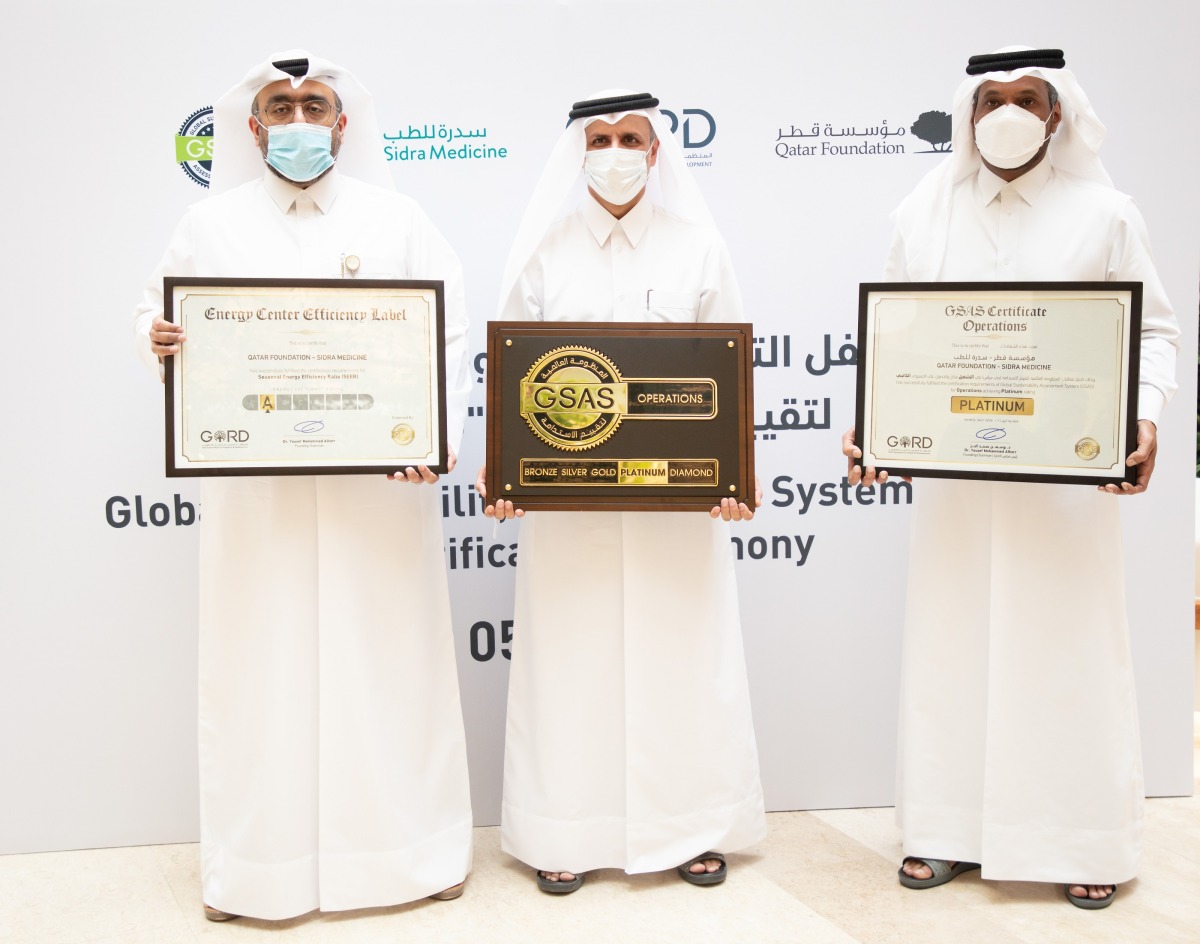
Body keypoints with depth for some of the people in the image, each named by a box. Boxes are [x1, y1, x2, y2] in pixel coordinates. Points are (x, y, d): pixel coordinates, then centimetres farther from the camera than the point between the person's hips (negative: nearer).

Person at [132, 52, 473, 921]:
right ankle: (256, 864, 17)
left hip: (378, 487, 0)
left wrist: (436, 435, -14)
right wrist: (157, 340, -12)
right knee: (260, 664, 4)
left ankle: (414, 845, 20)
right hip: (256, 495, 1)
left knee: (388, 657, 4)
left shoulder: (397, 220, 7)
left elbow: (451, 335, 2)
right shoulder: (210, 225, 10)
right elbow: (158, 317, 14)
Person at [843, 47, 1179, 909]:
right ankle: (951, 831, 21)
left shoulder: (1105, 215, 2)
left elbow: (1154, 331, 3)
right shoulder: (925, 215, 8)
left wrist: (1144, 415, -16)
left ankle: (1088, 844, 19)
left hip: (1070, 477, -2)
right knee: (951, 645, 7)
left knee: (1070, 652, 5)